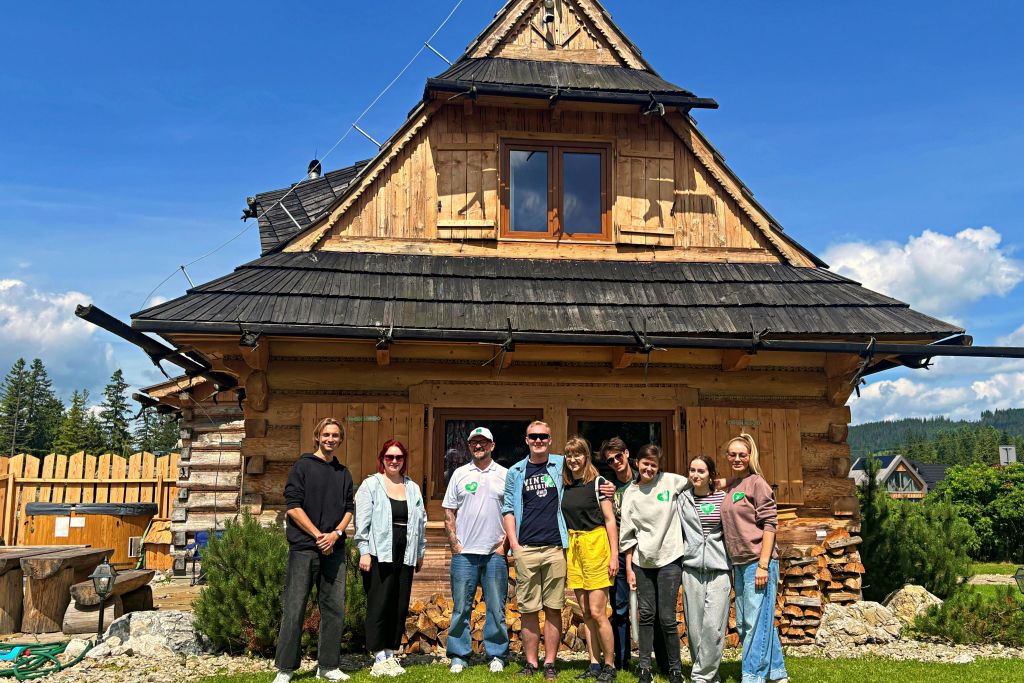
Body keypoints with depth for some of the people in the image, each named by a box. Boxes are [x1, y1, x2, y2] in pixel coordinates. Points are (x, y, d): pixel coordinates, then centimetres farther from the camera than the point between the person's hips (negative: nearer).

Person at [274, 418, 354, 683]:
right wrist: (318, 535, -12)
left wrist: (336, 534, -7)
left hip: (334, 549, 5)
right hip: (304, 548, -5)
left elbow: (349, 509, 12)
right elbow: (293, 506, -7)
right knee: (294, 608, -2)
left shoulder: (344, 473, 15)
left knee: (334, 608, 6)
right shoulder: (302, 466, 1)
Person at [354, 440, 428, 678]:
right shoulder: (371, 485, 2)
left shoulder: (413, 488, 16)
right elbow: (362, 521, -4)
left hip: (405, 556, 5)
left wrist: (420, 552, 18)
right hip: (379, 554, -5)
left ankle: (390, 654, 17)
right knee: (379, 605, -5)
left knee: (400, 606, 6)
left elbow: (421, 522, 20)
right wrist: (364, 551, -11)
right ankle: (380, 659, 1)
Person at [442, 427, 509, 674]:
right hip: (464, 552, 1)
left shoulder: (504, 475, 5)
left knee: (496, 607, 5)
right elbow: (449, 512, 8)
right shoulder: (460, 474, 8)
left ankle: (497, 655, 16)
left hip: (495, 552, -1)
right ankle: (459, 656, 15)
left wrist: (505, 542, -3)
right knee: (461, 607, 5)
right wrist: (454, 543, 0)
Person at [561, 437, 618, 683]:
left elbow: (610, 519, -6)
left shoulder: (597, 482, -5)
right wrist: (564, 555, 10)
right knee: (585, 613, 9)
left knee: (597, 612, -7)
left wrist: (614, 555, -11)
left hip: (595, 546, -6)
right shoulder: (565, 486, 11)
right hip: (573, 549, 6)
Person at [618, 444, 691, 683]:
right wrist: (629, 568, 4)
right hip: (642, 562, 2)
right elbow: (627, 534, 5)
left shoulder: (670, 481, -1)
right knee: (646, 615, 6)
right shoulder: (630, 493, 4)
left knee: (667, 618, 0)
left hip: (669, 559, -2)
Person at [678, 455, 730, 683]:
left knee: (713, 625, -8)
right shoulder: (683, 500, 7)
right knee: (694, 626, 3)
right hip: (691, 568, 2)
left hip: (718, 569, -2)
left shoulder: (722, 498, 3)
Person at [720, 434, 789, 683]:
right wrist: (733, 565, 13)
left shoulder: (756, 483, -8)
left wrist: (763, 565, -16)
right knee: (743, 625, 13)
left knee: (756, 622, -4)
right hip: (739, 563, 8)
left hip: (758, 562, -8)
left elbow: (769, 524, -12)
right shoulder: (729, 486, 12)